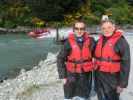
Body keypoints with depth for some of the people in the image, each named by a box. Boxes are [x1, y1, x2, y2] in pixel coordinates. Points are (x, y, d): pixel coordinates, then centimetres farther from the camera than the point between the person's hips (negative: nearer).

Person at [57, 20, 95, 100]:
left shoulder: (90, 41, -7)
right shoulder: (69, 42, -11)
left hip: (86, 74, 2)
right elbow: (60, 59, -7)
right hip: (72, 74, -1)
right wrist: (63, 75, -9)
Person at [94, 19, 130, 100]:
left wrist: (122, 83, -17)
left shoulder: (121, 41, -14)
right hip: (98, 75, 6)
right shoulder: (100, 39, 5)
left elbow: (125, 63, -16)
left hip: (112, 77, -6)